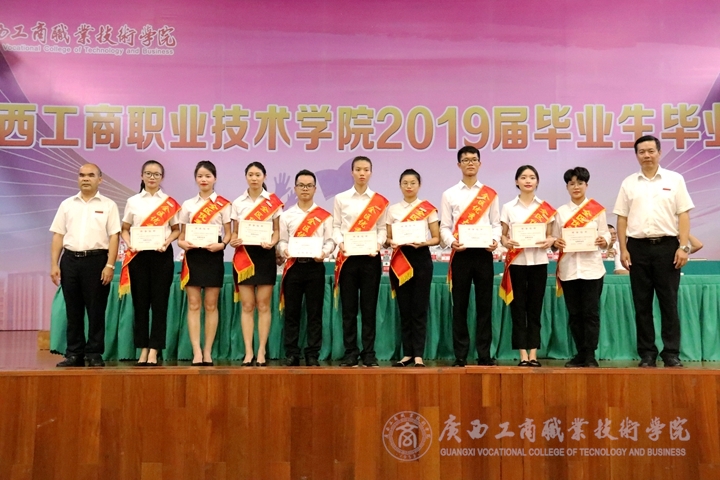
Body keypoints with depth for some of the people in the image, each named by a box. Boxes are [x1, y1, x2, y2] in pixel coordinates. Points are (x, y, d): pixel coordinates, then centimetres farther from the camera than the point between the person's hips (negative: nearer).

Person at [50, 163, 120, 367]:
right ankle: (74, 354, 15)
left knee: (96, 310, 1)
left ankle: (95, 354, 10)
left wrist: (110, 265, -11)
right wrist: (54, 264, 3)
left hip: (96, 260, -3)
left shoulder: (108, 205, 3)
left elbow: (113, 237, -3)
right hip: (70, 260, 3)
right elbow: (58, 236, 10)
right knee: (73, 310, 7)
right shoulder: (67, 204, 12)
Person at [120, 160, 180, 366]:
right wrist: (129, 244, -9)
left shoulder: (170, 203, 6)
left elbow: (176, 229, 7)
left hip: (162, 255, -1)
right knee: (140, 302, 3)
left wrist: (167, 241, -12)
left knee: (159, 302, -2)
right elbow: (124, 229, 11)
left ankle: (154, 351, 2)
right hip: (138, 255, 1)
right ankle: (143, 349, 11)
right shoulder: (133, 201, 9)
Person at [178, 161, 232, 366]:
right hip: (193, 256, 2)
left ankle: (207, 351, 9)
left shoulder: (223, 204, 4)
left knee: (211, 305, 2)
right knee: (193, 305, -2)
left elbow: (228, 233, 3)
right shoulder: (188, 205, 11)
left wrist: (222, 244, -17)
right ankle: (196, 352, -1)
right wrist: (182, 243, -12)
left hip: (213, 255, -2)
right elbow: (182, 235, 10)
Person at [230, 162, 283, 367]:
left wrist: (272, 242, -15)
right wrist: (233, 241, -11)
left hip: (265, 254, -1)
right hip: (244, 255, 2)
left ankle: (261, 351, 5)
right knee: (247, 306, 0)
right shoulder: (238, 202, 9)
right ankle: (248, 352, 5)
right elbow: (235, 231, 11)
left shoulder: (273, 201, 3)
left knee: (263, 306, -1)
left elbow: (277, 230, 4)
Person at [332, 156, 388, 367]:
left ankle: (369, 353, 10)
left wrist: (378, 244, -14)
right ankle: (350, 352, 10)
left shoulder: (380, 201, 6)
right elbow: (336, 227, 5)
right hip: (347, 256, 0)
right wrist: (340, 242, -14)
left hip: (370, 257, 0)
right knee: (348, 306, 2)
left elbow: (382, 228, 4)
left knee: (369, 306, 2)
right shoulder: (340, 198, 7)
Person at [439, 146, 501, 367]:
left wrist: (495, 240, -12)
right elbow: (444, 226, 2)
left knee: (484, 304, 4)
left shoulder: (490, 194, 10)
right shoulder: (449, 194, 7)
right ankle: (460, 355, 10)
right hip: (460, 254, -1)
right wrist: (451, 242, -16)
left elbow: (496, 224, 7)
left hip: (484, 253, 1)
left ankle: (484, 354, 12)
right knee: (460, 305, 3)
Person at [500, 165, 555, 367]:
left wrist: (550, 241, -13)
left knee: (535, 307, 3)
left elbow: (550, 235, 9)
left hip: (538, 261, 1)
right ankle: (523, 355, 4)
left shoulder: (545, 208, 6)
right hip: (516, 262, 0)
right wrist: (506, 242, -17)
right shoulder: (508, 207, 5)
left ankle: (533, 354, 10)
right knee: (518, 307, -1)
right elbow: (503, 234, 5)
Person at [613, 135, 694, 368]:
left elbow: (683, 215, 1)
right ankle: (647, 353, 13)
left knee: (669, 302, 2)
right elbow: (622, 218, 6)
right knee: (642, 303, 5)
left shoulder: (675, 179, 4)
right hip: (638, 247, 2)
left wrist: (683, 246, -7)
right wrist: (623, 249, 0)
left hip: (666, 245, -1)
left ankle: (671, 353, 11)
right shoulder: (629, 183, 8)